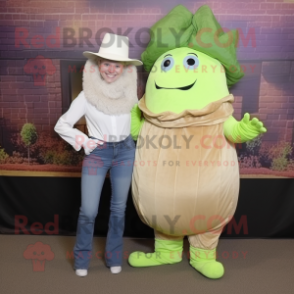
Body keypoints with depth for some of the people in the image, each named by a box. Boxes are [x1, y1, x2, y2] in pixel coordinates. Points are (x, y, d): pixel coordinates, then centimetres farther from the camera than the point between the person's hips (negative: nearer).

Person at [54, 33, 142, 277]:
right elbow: (61, 125, -3)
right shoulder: (87, 95, -7)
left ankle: (114, 257, 30)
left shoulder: (129, 93, 1)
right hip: (97, 153, -2)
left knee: (118, 208, 11)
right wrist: (83, 141, -13)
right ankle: (82, 258, 24)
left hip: (125, 152, 2)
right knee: (88, 211, -1)